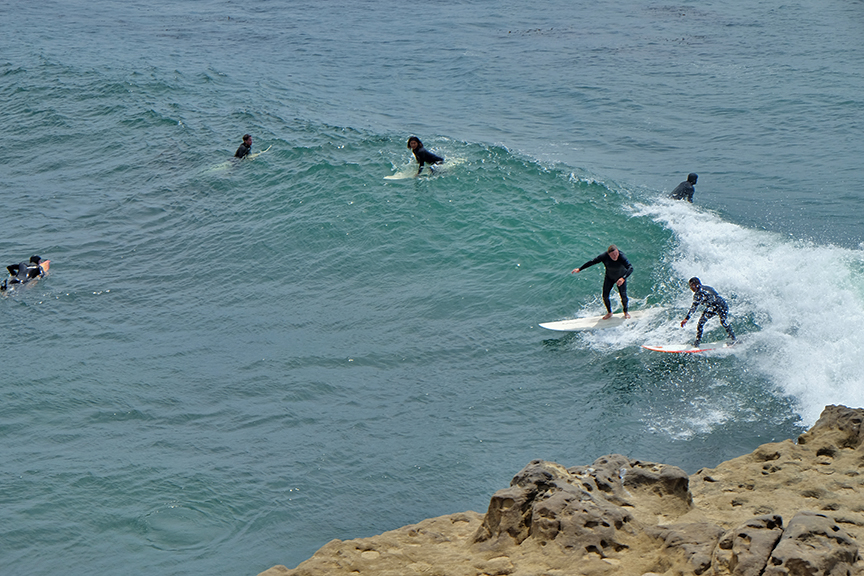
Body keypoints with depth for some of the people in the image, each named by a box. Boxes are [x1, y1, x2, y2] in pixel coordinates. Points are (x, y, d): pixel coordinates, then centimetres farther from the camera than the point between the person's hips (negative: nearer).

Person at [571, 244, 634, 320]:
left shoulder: (622, 257, -37)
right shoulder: (604, 257, -31)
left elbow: (630, 268, -47)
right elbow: (592, 262, -18)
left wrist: (623, 278, -64)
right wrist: (579, 269, -15)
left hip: (621, 277, -2)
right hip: (609, 277, 2)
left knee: (623, 296, -7)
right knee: (605, 296, -3)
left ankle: (625, 312, 24)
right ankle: (609, 313, 24)